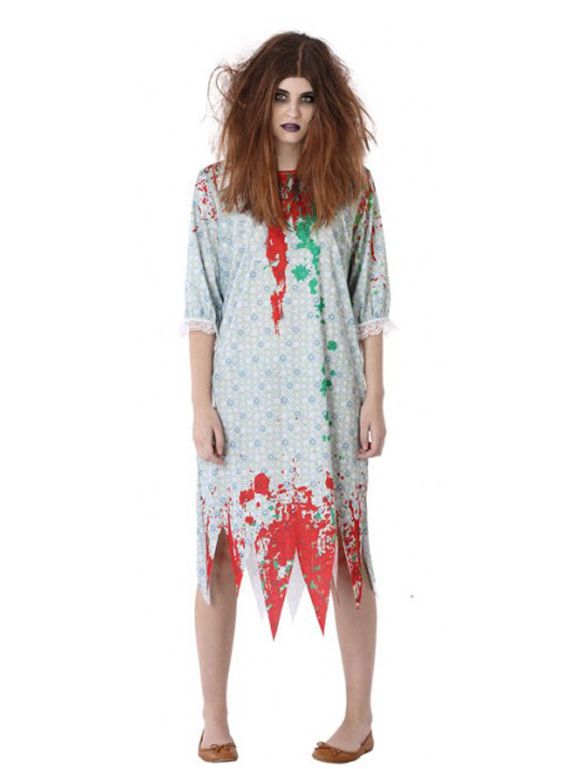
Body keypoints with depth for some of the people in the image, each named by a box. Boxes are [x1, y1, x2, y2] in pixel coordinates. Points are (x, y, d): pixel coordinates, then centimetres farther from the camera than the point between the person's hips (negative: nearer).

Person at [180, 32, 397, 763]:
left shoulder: (350, 184, 2)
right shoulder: (218, 184, 1)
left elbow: (371, 301, 4)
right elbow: (201, 304, 0)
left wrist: (373, 399, 0)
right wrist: (202, 404, -4)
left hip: (326, 396, 0)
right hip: (242, 397, 0)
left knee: (342, 548, 5)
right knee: (223, 547, 5)